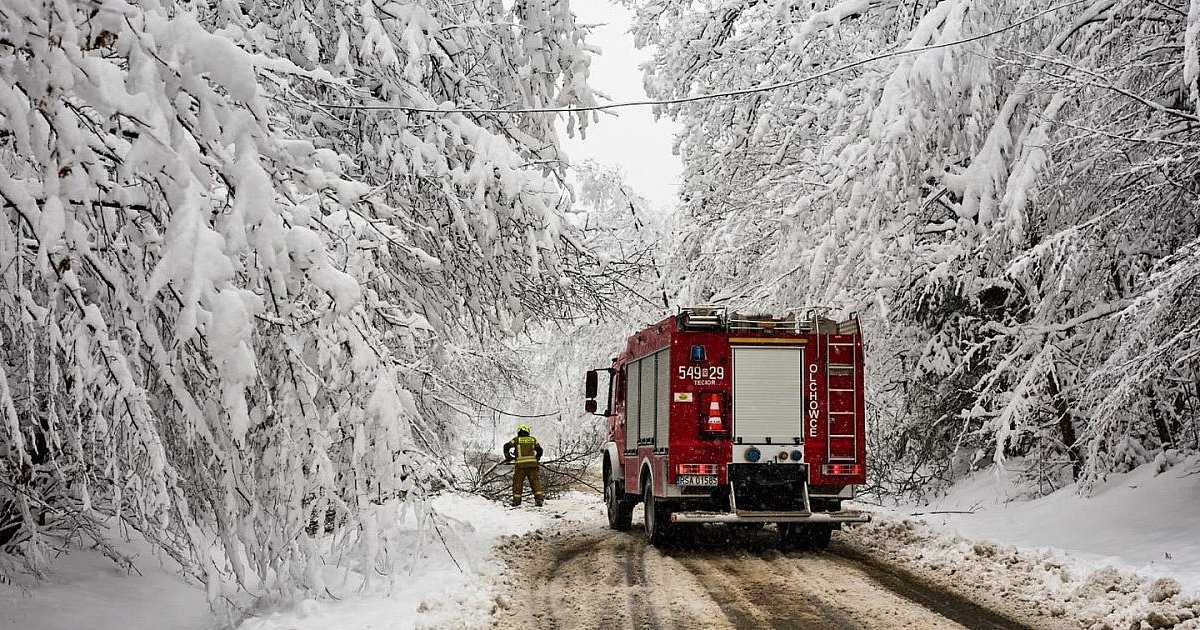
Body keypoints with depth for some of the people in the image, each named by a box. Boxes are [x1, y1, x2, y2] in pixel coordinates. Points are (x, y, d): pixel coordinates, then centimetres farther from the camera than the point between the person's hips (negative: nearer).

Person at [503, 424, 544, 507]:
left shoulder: (516, 440, 8)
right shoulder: (533, 439, 13)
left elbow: (506, 446, 2)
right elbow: (540, 450, 17)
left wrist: (508, 457, 12)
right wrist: (536, 459, 30)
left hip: (520, 464, -1)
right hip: (532, 464, 1)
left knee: (518, 482, 9)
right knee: (535, 481, 6)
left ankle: (516, 500, 10)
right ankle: (538, 499, -2)